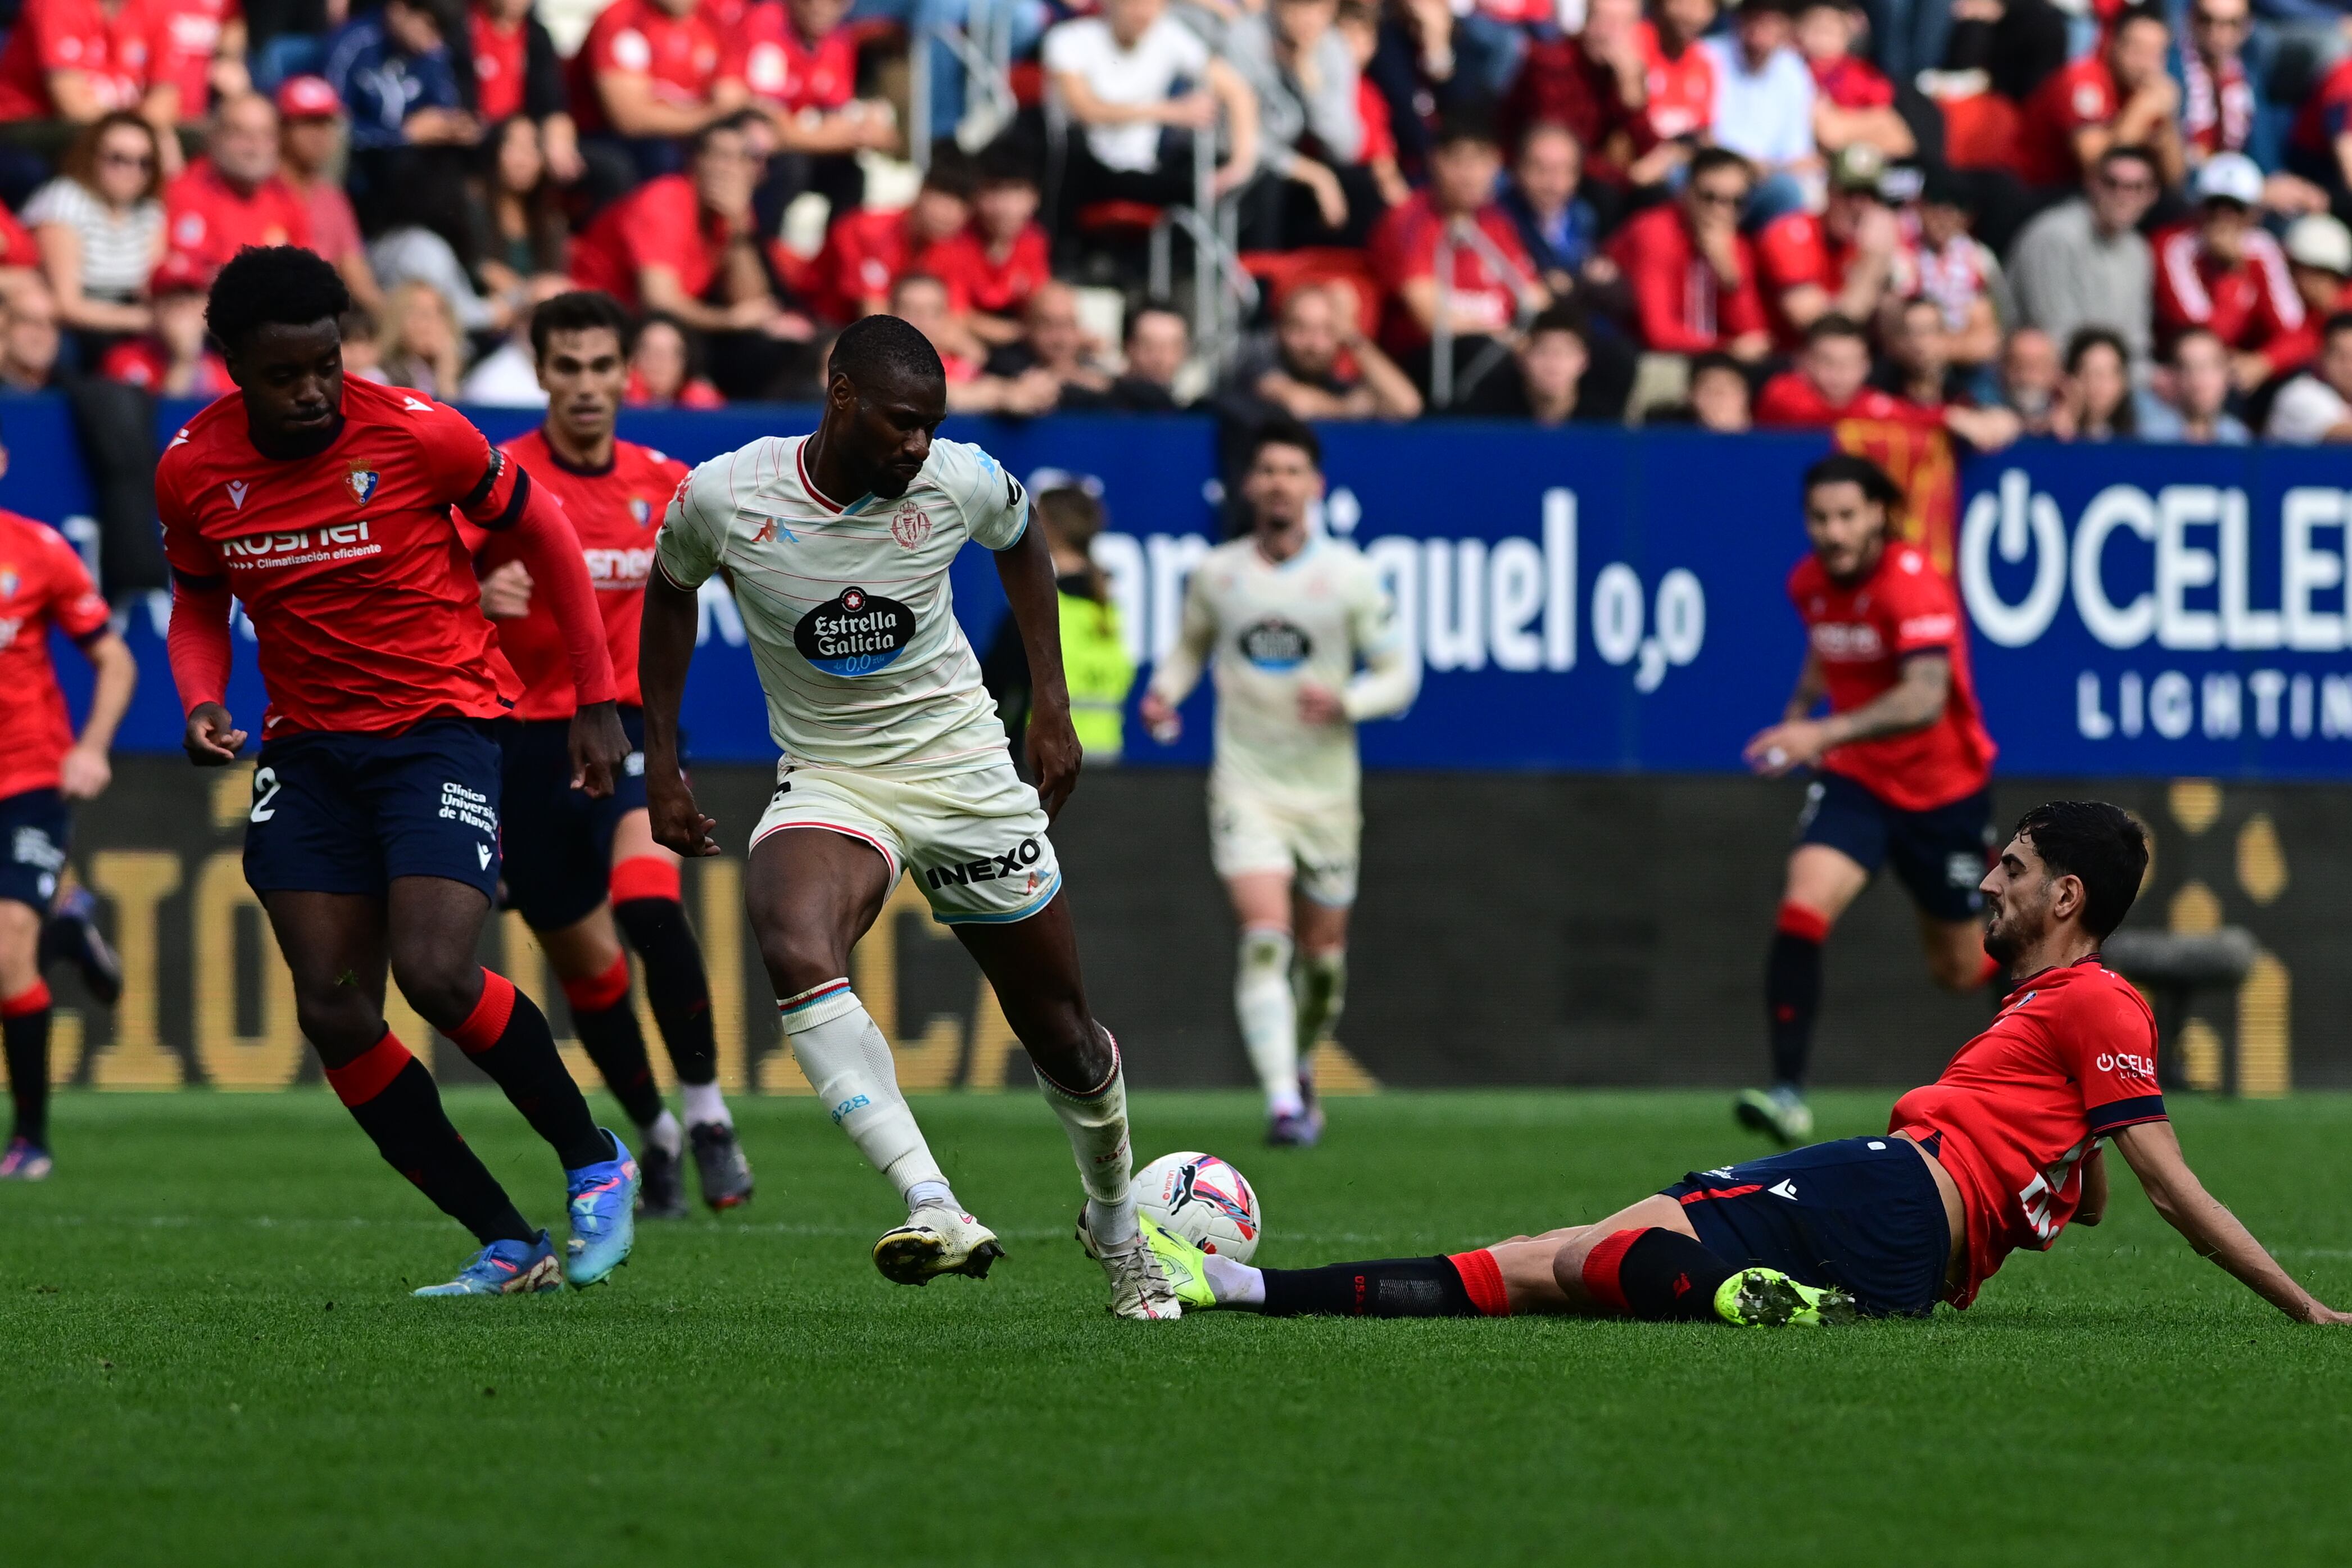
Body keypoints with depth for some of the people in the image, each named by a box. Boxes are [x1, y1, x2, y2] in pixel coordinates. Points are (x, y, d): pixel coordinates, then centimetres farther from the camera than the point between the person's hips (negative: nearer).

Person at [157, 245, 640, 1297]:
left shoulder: (415, 434, -14)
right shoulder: (191, 472, -3)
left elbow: (541, 533, 1)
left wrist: (598, 701, 3)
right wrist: (202, 702, -6)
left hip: (438, 725, -5)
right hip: (306, 749, 5)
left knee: (436, 975, -21)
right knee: (333, 1013, -5)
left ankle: (595, 1164, 3)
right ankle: (506, 1244, 4)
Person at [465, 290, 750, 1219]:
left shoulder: (663, 483, 2)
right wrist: (475, 594, -40)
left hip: (624, 726, 0)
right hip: (523, 743, 0)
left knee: (646, 898, -27)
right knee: (586, 962, 6)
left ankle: (707, 1113, -17)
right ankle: (655, 1135, 29)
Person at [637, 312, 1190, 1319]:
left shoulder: (958, 482, -12)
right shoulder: (723, 498, -14)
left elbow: (1019, 542, 12)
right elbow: (671, 590, 8)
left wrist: (1051, 703, 8)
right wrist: (661, 763, 7)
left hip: (964, 773, 1)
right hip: (826, 781, -1)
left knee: (1064, 1039, 8)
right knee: (794, 953, -35)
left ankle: (1116, 1225, 40)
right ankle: (934, 1209, -43)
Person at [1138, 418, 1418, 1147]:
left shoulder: (1350, 575, -4)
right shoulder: (1215, 574, 1)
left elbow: (1399, 674, -1)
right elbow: (1191, 644, 20)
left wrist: (1345, 702, -20)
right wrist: (1164, 691, -1)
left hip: (1327, 789, 1)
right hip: (1246, 784, -1)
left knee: (1323, 953, 10)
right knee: (1265, 938, -18)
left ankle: (1302, 1068, 39)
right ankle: (1282, 1102, -24)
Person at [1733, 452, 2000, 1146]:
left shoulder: (1914, 587, -25)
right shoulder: (1811, 583, -3)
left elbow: (1924, 700, -39)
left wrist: (1825, 733, -49)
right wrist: (1799, 710, 17)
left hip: (1944, 785, -4)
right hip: (1856, 779, 4)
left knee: (1960, 970, 9)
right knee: (1802, 911, -22)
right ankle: (1788, 1094, -25)